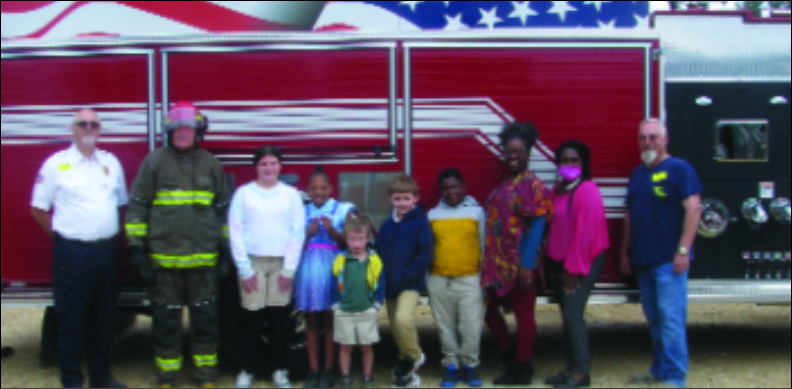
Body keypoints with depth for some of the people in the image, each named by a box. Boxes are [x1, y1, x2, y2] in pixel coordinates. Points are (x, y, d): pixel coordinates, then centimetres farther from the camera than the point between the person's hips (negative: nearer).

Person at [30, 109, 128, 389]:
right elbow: (38, 208, 2)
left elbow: (122, 203, 18)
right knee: (71, 319, 2)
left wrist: (112, 236, 11)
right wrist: (61, 236, 1)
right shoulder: (56, 164, -1)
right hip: (72, 253, -4)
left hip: (107, 250, 4)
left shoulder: (111, 163, 11)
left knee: (104, 317, 12)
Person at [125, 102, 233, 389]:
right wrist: (137, 249, -6)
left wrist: (225, 251, 9)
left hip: (204, 259, 2)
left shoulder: (210, 164, 8)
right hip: (164, 258, -2)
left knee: (206, 319, 7)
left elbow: (223, 209, 13)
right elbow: (137, 207, 0)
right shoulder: (154, 162, 1)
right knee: (166, 321, 7)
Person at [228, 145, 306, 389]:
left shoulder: (291, 194, 6)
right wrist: (244, 268, -6)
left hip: (281, 263, 1)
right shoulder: (244, 193, 4)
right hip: (253, 262, -1)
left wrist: (289, 268, -3)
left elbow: (298, 232, 4)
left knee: (279, 318, 2)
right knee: (251, 318, -1)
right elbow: (235, 232, 1)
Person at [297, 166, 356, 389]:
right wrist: (308, 233, -8)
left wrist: (332, 230, -14)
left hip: (331, 270, -2)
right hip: (308, 270, 2)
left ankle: (328, 370, 10)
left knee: (330, 321, 1)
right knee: (311, 322, 5)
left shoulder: (343, 210, 4)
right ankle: (313, 370, 12)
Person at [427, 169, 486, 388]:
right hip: (439, 281, 2)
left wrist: (485, 278, 5)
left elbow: (484, 246, 6)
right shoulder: (433, 215, 7)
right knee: (446, 327, 8)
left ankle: (470, 366, 14)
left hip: (470, 280, -2)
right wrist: (427, 280, 9)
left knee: (472, 327, -3)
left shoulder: (476, 211, 3)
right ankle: (451, 367, 19)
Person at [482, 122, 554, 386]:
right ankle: (512, 361, 27)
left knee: (524, 314, 3)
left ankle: (522, 370, 15)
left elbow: (538, 225, -17)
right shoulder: (507, 183, 14)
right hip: (500, 262, 9)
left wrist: (527, 265, -22)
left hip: (519, 263, -9)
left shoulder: (531, 184, -12)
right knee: (490, 310, 14)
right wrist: (490, 261, 15)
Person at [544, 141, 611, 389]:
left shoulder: (587, 190, -14)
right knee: (567, 315, 10)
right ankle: (571, 368, 18)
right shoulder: (558, 190, 12)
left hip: (584, 262, -8)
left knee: (573, 313, -11)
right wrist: (550, 260, 7)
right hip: (560, 262, 8)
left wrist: (574, 268, -17)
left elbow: (586, 232, -18)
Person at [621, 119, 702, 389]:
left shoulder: (679, 169, -5)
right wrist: (625, 253, 20)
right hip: (643, 260, 7)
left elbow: (693, 209, -12)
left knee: (671, 317, -8)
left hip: (669, 260, -7)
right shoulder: (638, 174, 17)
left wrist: (683, 250, -17)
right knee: (654, 318, 13)